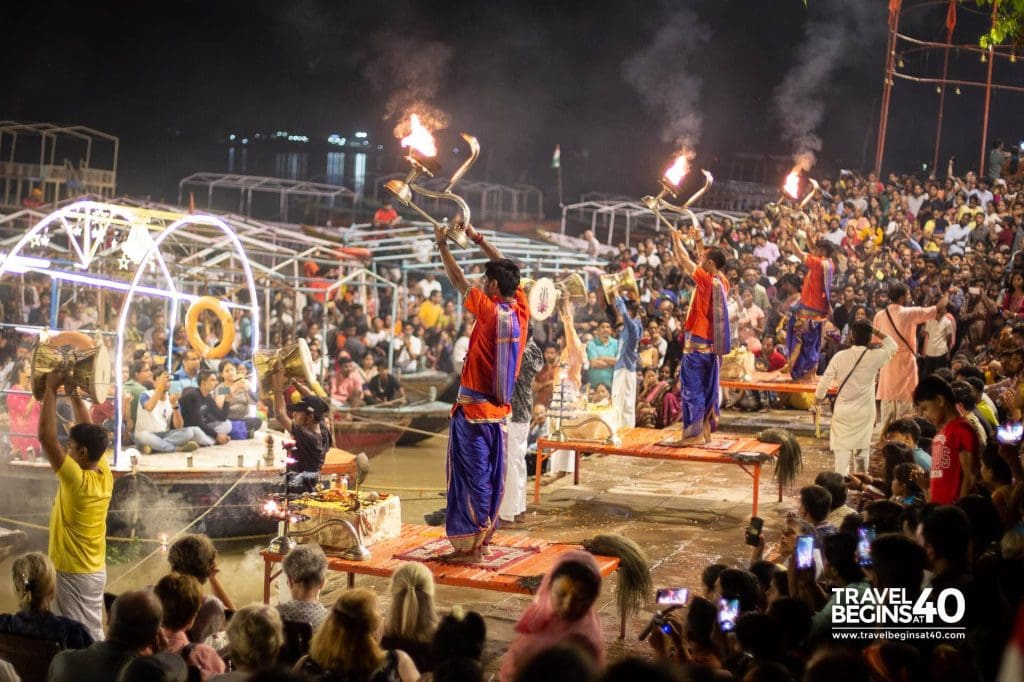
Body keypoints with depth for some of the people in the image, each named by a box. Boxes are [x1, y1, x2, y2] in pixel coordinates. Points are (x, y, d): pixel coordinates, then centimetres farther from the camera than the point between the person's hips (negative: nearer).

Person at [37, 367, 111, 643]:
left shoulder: (77, 479, -22)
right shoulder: (104, 473, -1)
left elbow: (46, 435, -25)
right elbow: (88, 432, 11)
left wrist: (51, 389, -19)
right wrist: (73, 393, 10)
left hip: (75, 573, -8)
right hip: (94, 569, 8)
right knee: (93, 636, 14)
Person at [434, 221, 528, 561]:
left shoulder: (490, 310, -15)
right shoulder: (521, 310, 1)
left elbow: (458, 279, -3)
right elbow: (506, 269, 15)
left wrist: (443, 245, 10)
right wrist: (477, 238, 19)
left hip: (473, 408, -6)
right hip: (500, 408, 7)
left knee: (472, 475, -2)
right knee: (492, 475, 13)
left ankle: (470, 544, -1)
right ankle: (483, 536, 21)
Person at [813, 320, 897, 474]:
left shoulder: (840, 356, -8)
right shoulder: (875, 357, -10)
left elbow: (825, 381, -5)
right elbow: (892, 346, 10)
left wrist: (817, 401, 10)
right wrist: (877, 332, 10)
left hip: (842, 411, 0)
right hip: (864, 412, 0)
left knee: (841, 450, 1)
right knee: (862, 449, 14)